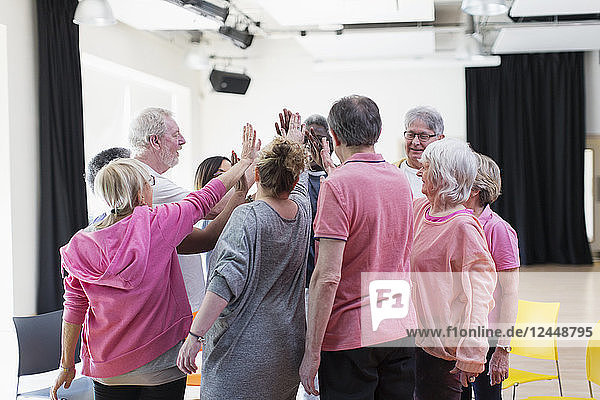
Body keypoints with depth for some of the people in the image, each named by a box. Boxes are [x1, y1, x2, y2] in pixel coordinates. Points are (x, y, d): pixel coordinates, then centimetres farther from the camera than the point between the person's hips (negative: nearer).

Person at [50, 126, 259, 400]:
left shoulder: (82, 244, -5)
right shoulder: (158, 224, -13)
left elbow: (74, 309, -1)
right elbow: (206, 198, -1)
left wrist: (67, 364, 10)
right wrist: (246, 160, 14)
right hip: (161, 367, -3)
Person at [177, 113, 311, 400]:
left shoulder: (247, 217, -16)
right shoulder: (302, 212, 4)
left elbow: (226, 281, -26)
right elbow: (296, 185, 28)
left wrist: (195, 336, -25)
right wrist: (294, 142, 45)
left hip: (243, 352, -7)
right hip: (288, 351, 7)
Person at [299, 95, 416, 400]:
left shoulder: (337, 186, -15)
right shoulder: (401, 181, 6)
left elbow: (327, 277, -20)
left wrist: (312, 352, -15)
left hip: (350, 337, -7)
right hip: (401, 329, 7)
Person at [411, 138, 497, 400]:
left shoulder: (463, 226, -16)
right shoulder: (420, 209, 8)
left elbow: (479, 290, -18)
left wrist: (471, 354, -21)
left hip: (444, 346, -8)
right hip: (420, 338, 8)